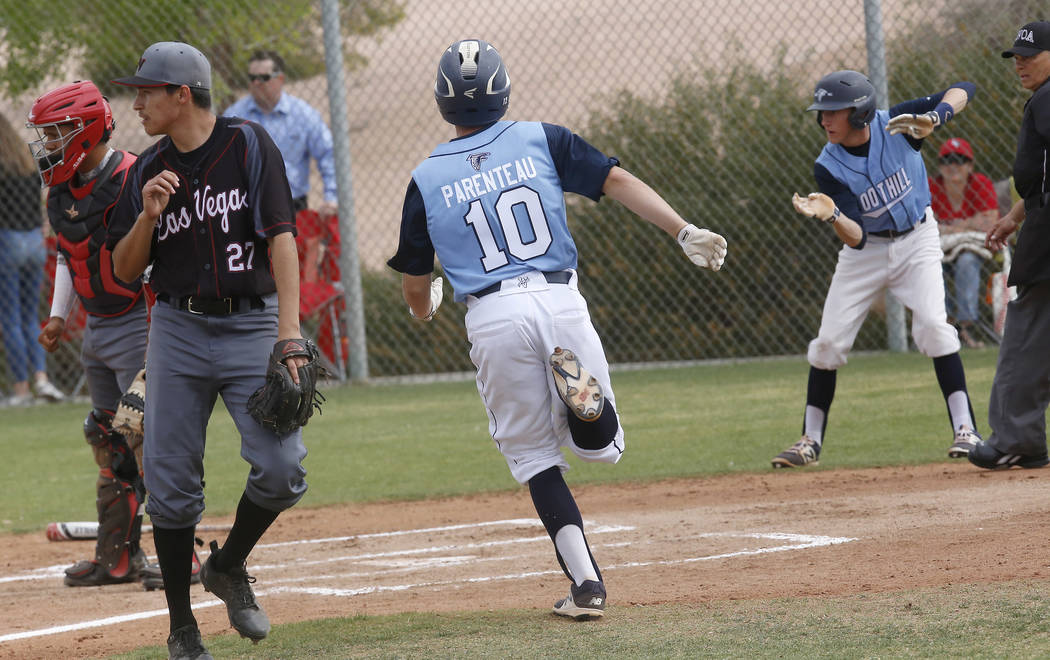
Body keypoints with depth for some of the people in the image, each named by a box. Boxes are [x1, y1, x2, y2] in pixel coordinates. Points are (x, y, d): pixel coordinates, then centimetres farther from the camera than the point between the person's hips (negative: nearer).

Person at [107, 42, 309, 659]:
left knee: (281, 469, -15)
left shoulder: (249, 145, -4)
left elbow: (281, 237, -11)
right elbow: (125, 270, 10)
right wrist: (148, 216, -10)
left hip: (251, 324, -3)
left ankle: (229, 567, 13)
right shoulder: (149, 171, 8)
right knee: (171, 485, -2)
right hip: (178, 328, 3)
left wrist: (289, 332, -21)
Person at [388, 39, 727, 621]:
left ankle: (585, 582, -3)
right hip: (560, 302, 1)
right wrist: (685, 232, -2)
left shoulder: (426, 181, 8)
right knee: (600, 445, 13)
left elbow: (416, 295, 14)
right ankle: (578, 386, -24)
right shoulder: (540, 140, 9)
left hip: (492, 318, 0)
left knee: (534, 454, 12)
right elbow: (618, 181, -1)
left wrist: (426, 309, 38)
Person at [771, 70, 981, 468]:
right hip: (866, 253, 2)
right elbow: (856, 238, -23)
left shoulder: (896, 124, -18)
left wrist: (931, 118, -37)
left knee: (933, 325, -21)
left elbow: (963, 90, -18)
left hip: (916, 242, -2)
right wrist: (831, 215, -45)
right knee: (829, 341, -1)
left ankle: (965, 429, -16)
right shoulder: (829, 168, -17)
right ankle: (810, 442, 12)